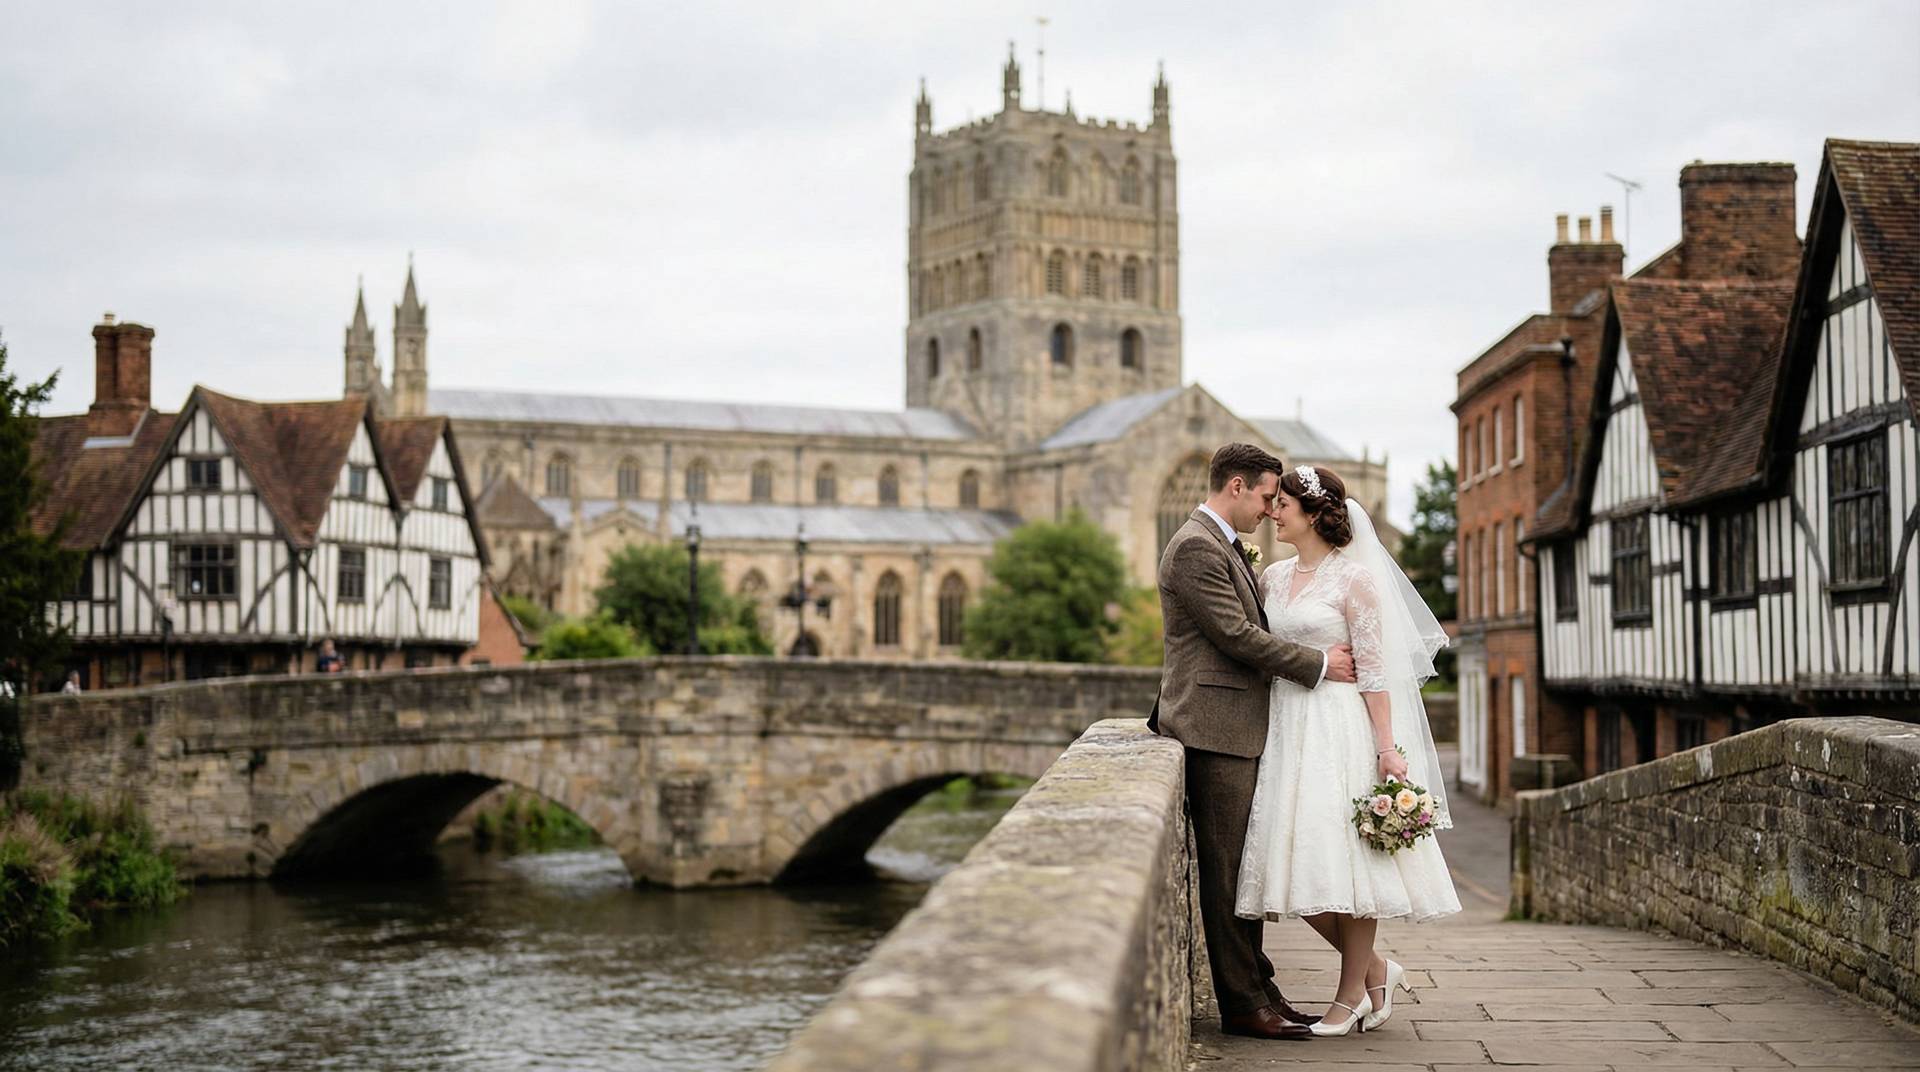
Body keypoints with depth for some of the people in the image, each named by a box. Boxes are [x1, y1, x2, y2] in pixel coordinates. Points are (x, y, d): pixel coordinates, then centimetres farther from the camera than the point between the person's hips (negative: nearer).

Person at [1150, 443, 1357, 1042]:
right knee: (1226, 869, -5)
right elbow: (1237, 636, -17)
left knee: (1244, 865, 12)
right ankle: (1241, 1005, -2)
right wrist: (1319, 665, -9)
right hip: (1215, 728, -10)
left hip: (1240, 729, 10)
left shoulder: (1227, 546, 20)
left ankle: (1257, 988, 18)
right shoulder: (1195, 548, -13)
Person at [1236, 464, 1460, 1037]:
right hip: (1288, 728, 7)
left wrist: (1388, 748, -14)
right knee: (1298, 863, 3)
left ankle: (1351, 994, 10)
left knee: (1345, 858, -3)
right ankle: (1375, 970, 21)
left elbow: (1373, 668, -10)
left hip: (1340, 730, -7)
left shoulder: (1353, 577, -7)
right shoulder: (1274, 577, 12)